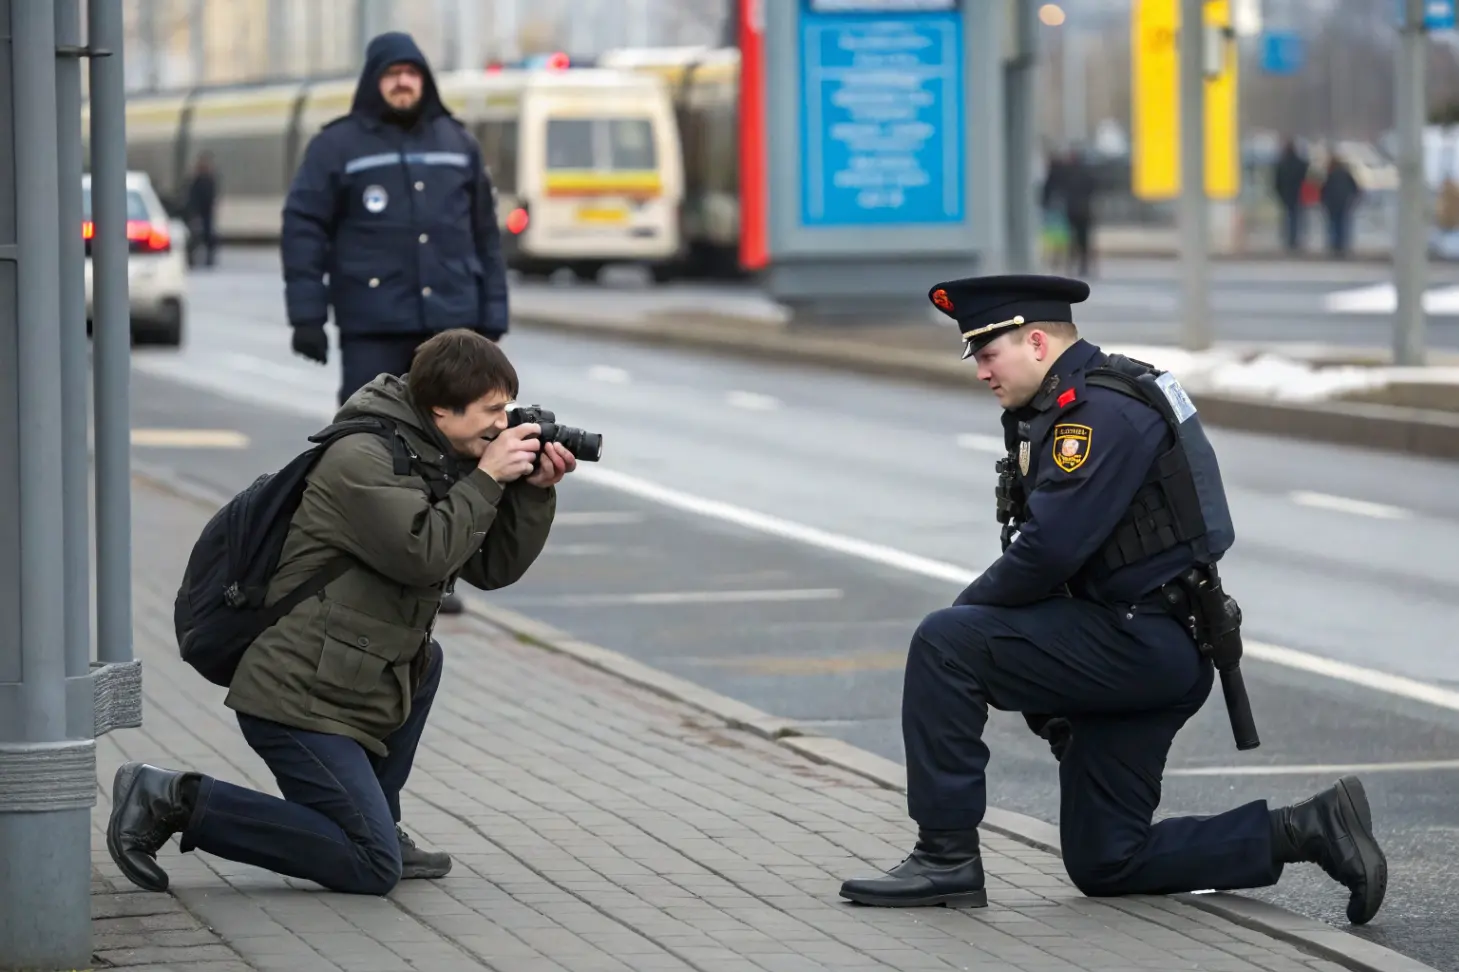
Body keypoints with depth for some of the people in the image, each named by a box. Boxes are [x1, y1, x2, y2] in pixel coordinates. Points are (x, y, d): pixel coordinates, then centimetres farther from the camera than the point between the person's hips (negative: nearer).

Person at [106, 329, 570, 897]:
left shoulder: (440, 460, 17)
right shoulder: (363, 457, -12)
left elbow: (493, 567, 17)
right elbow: (423, 553, -24)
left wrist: (535, 490, 3)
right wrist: (487, 478, -14)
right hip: (296, 696, -10)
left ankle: (376, 824, 18)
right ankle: (176, 801, -11)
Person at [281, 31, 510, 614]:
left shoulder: (457, 145, 13)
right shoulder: (339, 146, 2)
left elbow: (485, 235, 15)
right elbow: (303, 230, -1)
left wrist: (491, 317, 10)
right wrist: (307, 313, -8)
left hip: (450, 325, 3)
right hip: (373, 328, -3)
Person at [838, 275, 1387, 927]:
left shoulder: (1104, 412, -16)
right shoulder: (1068, 408, 17)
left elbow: (1048, 550, -24)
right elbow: (1047, 545, 19)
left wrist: (966, 609, -7)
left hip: (1143, 645, -11)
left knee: (943, 645, -17)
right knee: (1102, 865, 11)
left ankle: (946, 859, -13)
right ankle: (1307, 831, 11)